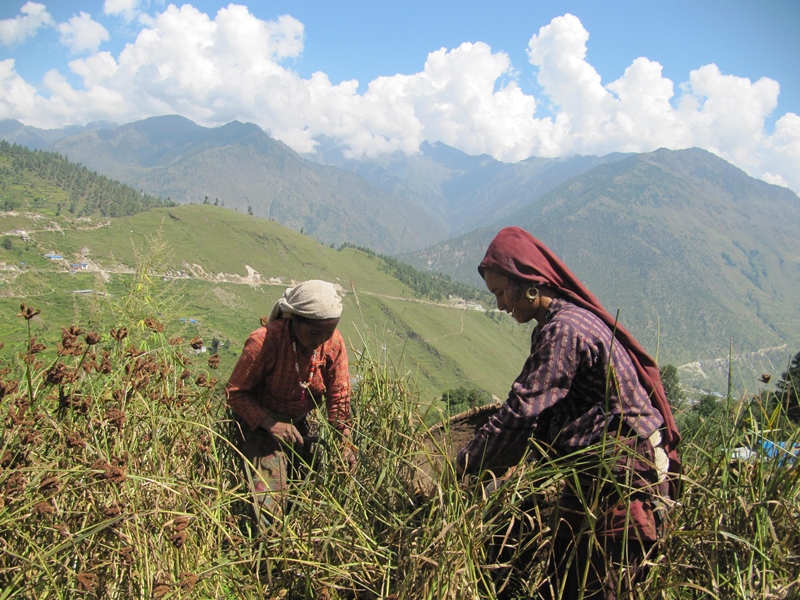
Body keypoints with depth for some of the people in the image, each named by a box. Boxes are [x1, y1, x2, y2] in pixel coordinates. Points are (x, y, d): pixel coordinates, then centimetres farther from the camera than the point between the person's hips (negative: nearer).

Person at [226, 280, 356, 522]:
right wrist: (271, 423, -31)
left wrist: (345, 441, -19)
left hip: (299, 423, 5)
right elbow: (235, 392, -19)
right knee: (270, 496, -14)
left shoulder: (334, 343, -17)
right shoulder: (264, 341, -30)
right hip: (261, 421, -4)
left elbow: (339, 396, -9)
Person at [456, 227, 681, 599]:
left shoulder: (564, 330, -19)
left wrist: (466, 462, -11)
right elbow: (539, 412, 15)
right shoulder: (559, 323, 13)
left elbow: (523, 408, -20)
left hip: (619, 474, -10)